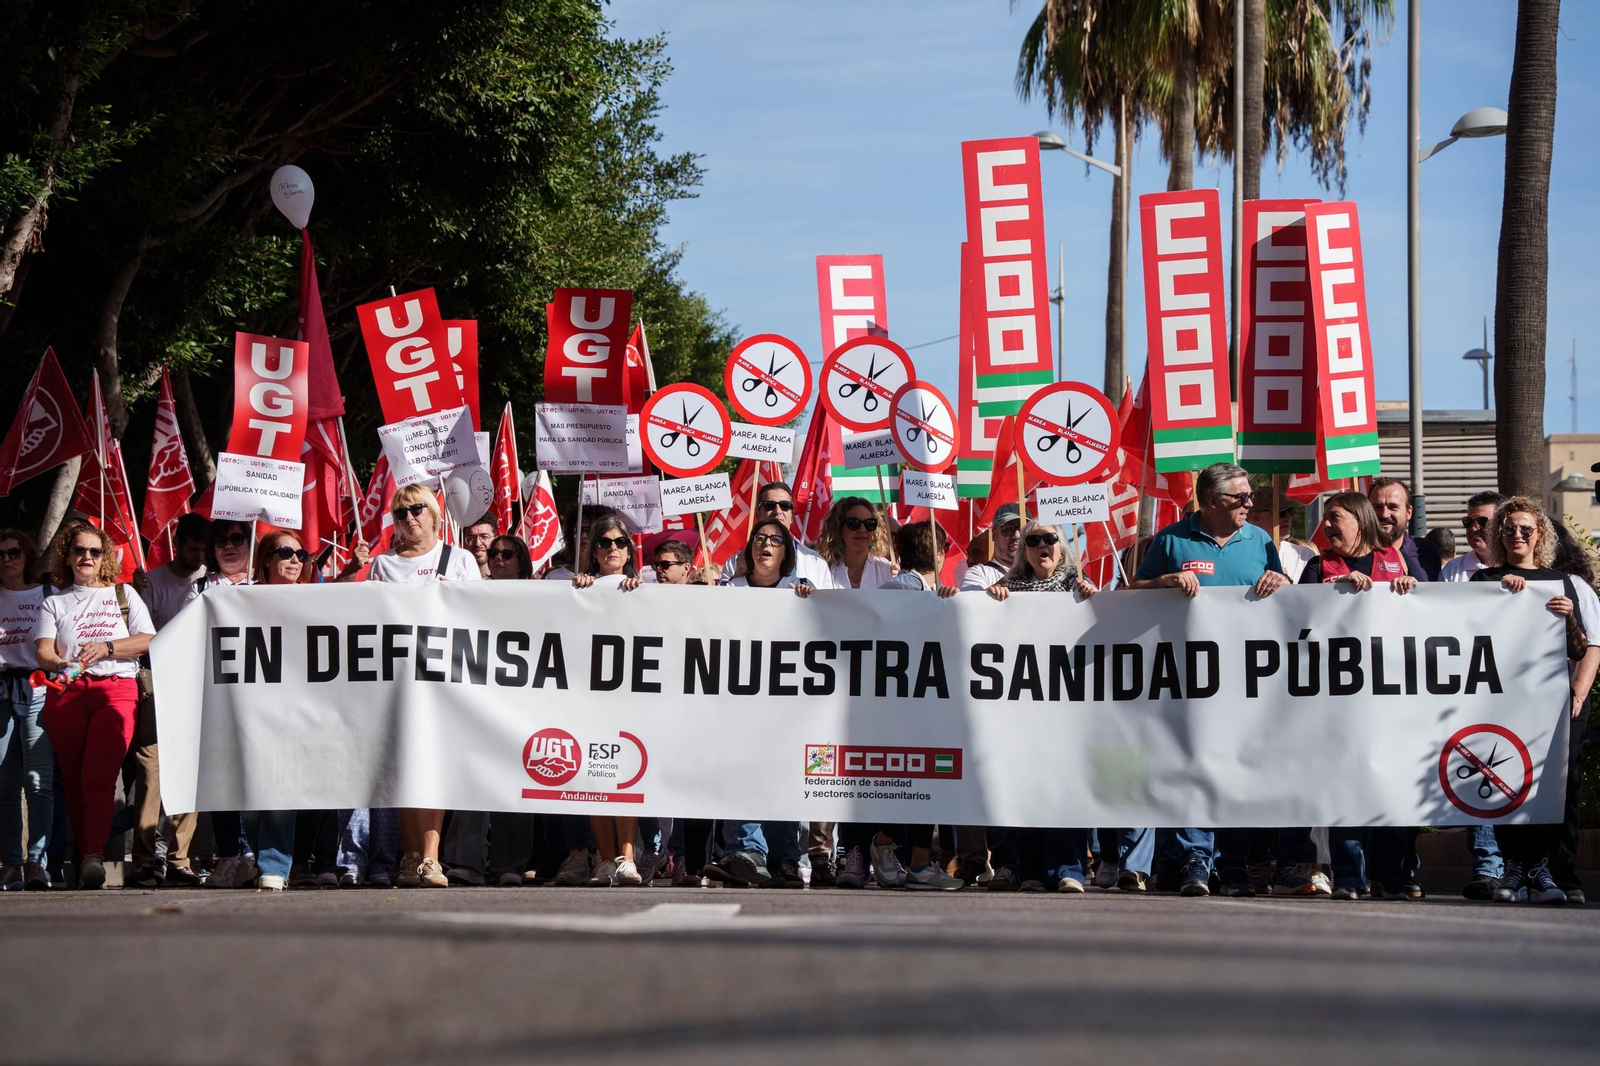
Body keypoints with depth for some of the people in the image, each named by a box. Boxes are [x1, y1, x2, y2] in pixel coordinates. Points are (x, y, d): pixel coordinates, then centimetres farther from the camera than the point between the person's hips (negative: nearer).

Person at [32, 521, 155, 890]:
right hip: (67, 693, 2)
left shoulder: (123, 594, 20)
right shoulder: (55, 603, 20)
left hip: (117, 689, -2)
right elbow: (43, 651, 5)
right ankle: (84, 853, 0)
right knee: (73, 779, -5)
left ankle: (93, 855, -31)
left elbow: (148, 641, 8)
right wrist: (62, 663, -18)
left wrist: (107, 647, -8)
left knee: (98, 776, -20)